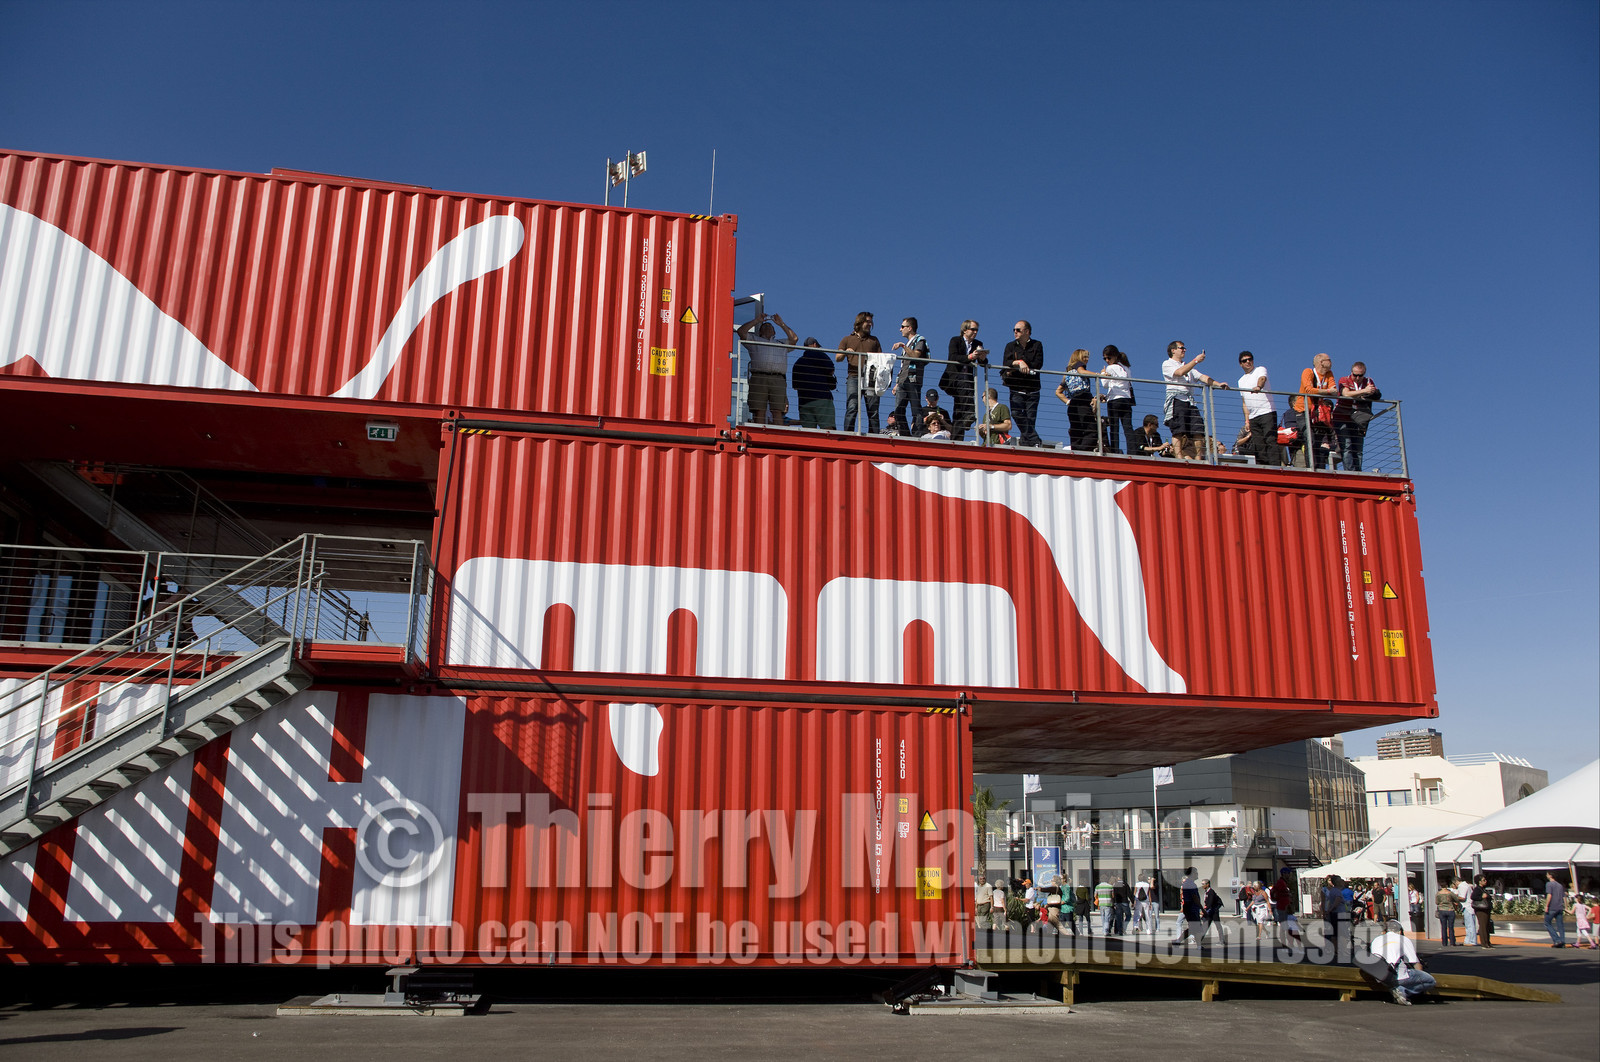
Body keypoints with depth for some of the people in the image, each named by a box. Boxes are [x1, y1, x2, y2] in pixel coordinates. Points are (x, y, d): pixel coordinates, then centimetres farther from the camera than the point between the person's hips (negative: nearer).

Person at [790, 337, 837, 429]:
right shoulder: (818, 355, 6)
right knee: (828, 428, -14)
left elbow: (795, 386, 24)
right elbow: (830, 369, -8)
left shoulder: (798, 362, 24)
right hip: (822, 397, -6)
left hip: (804, 401, 6)